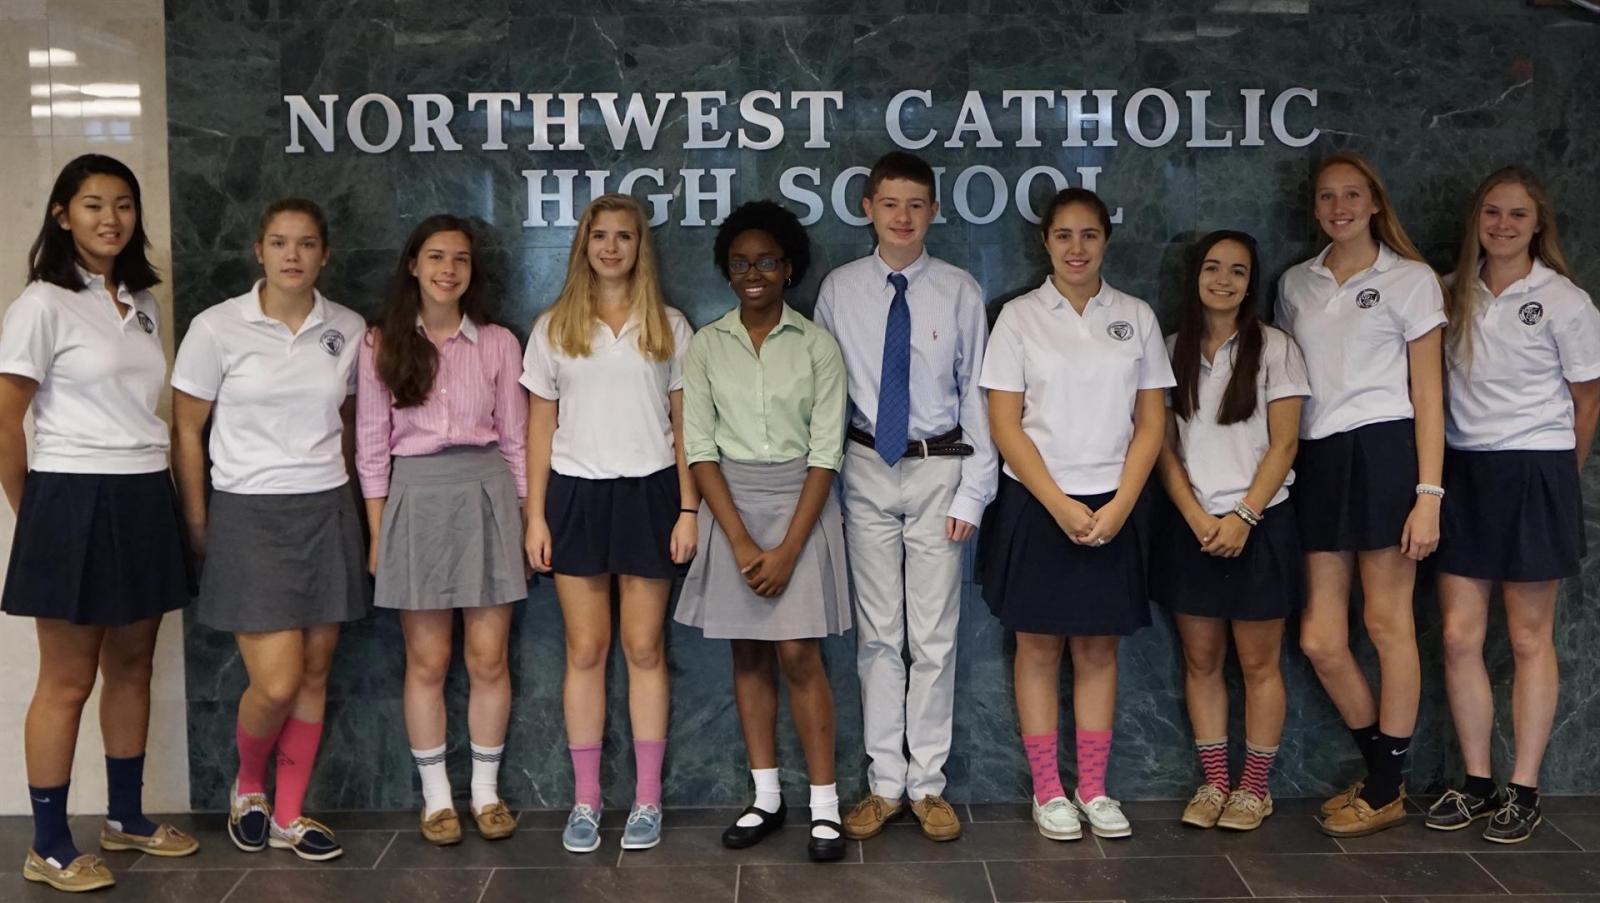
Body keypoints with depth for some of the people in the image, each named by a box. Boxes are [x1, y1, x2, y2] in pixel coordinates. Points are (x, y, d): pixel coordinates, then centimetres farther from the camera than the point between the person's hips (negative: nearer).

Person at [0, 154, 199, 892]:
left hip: (144, 500, 6)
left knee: (132, 666, 14)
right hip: (74, 502, -6)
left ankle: (125, 818, 28)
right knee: (68, 680, 0)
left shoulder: (143, 304, 13)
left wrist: (170, 498, 9)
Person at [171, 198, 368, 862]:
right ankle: (247, 787, 23)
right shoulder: (217, 328, -6)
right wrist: (197, 524, -1)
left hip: (327, 511, 4)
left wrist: (343, 491, 14)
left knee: (314, 673, 7)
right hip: (249, 513, -3)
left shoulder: (348, 329, 3)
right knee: (277, 683, -8)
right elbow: (186, 430, -1)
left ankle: (289, 816, 22)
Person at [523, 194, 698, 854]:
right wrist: (536, 515, 1)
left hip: (648, 491, 0)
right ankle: (586, 800, 12)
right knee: (585, 650, 3)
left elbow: (685, 423, 4)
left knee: (644, 648, 3)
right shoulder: (553, 329, 6)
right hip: (576, 494, 1)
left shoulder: (669, 328, 5)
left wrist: (688, 509, -3)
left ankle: (647, 798, 12)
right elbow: (540, 426, 7)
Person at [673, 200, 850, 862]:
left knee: (799, 655, -6)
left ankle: (824, 806, 3)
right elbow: (699, 447, -2)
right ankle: (766, 799, 17)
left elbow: (826, 452, -7)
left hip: (800, 504, -2)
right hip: (731, 504, 3)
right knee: (748, 654, 7)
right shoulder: (706, 346, 3)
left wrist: (789, 548, -14)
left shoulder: (816, 346, -3)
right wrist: (740, 541, -11)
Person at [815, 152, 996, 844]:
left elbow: (977, 393, 0)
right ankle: (885, 785, 17)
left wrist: (973, 492, -4)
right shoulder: (839, 291, 3)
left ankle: (929, 785, 15)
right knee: (877, 634, 7)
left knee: (934, 636, 3)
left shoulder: (960, 292, -1)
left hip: (939, 469, -1)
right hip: (867, 469, 1)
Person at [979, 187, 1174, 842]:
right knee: (1039, 646, 4)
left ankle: (1094, 789, 16)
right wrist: (1059, 504, -12)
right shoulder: (1019, 318, -1)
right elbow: (1004, 424, -5)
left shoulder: (1136, 317, 6)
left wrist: (1120, 504, -8)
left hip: (1113, 507, 2)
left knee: (1098, 647, 7)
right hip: (1037, 505, -2)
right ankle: (1048, 790, 13)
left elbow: (1151, 420, 4)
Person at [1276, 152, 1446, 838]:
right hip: (1317, 459, 5)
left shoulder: (1410, 279, 2)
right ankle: (1383, 772, 24)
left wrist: (1429, 493, -10)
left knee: (1387, 622, 1)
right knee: (1319, 639, 3)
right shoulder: (1296, 284, 15)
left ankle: (1386, 791, 14)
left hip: (1384, 452, -5)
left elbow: (1428, 393, -3)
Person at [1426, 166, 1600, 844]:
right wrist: (1440, 475, 7)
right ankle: (1477, 783, 15)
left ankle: (1524, 792, 12)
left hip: (1534, 473, -4)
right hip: (1462, 469, 4)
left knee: (1530, 639, 4)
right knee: (1459, 636, 3)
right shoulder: (1454, 294, 7)